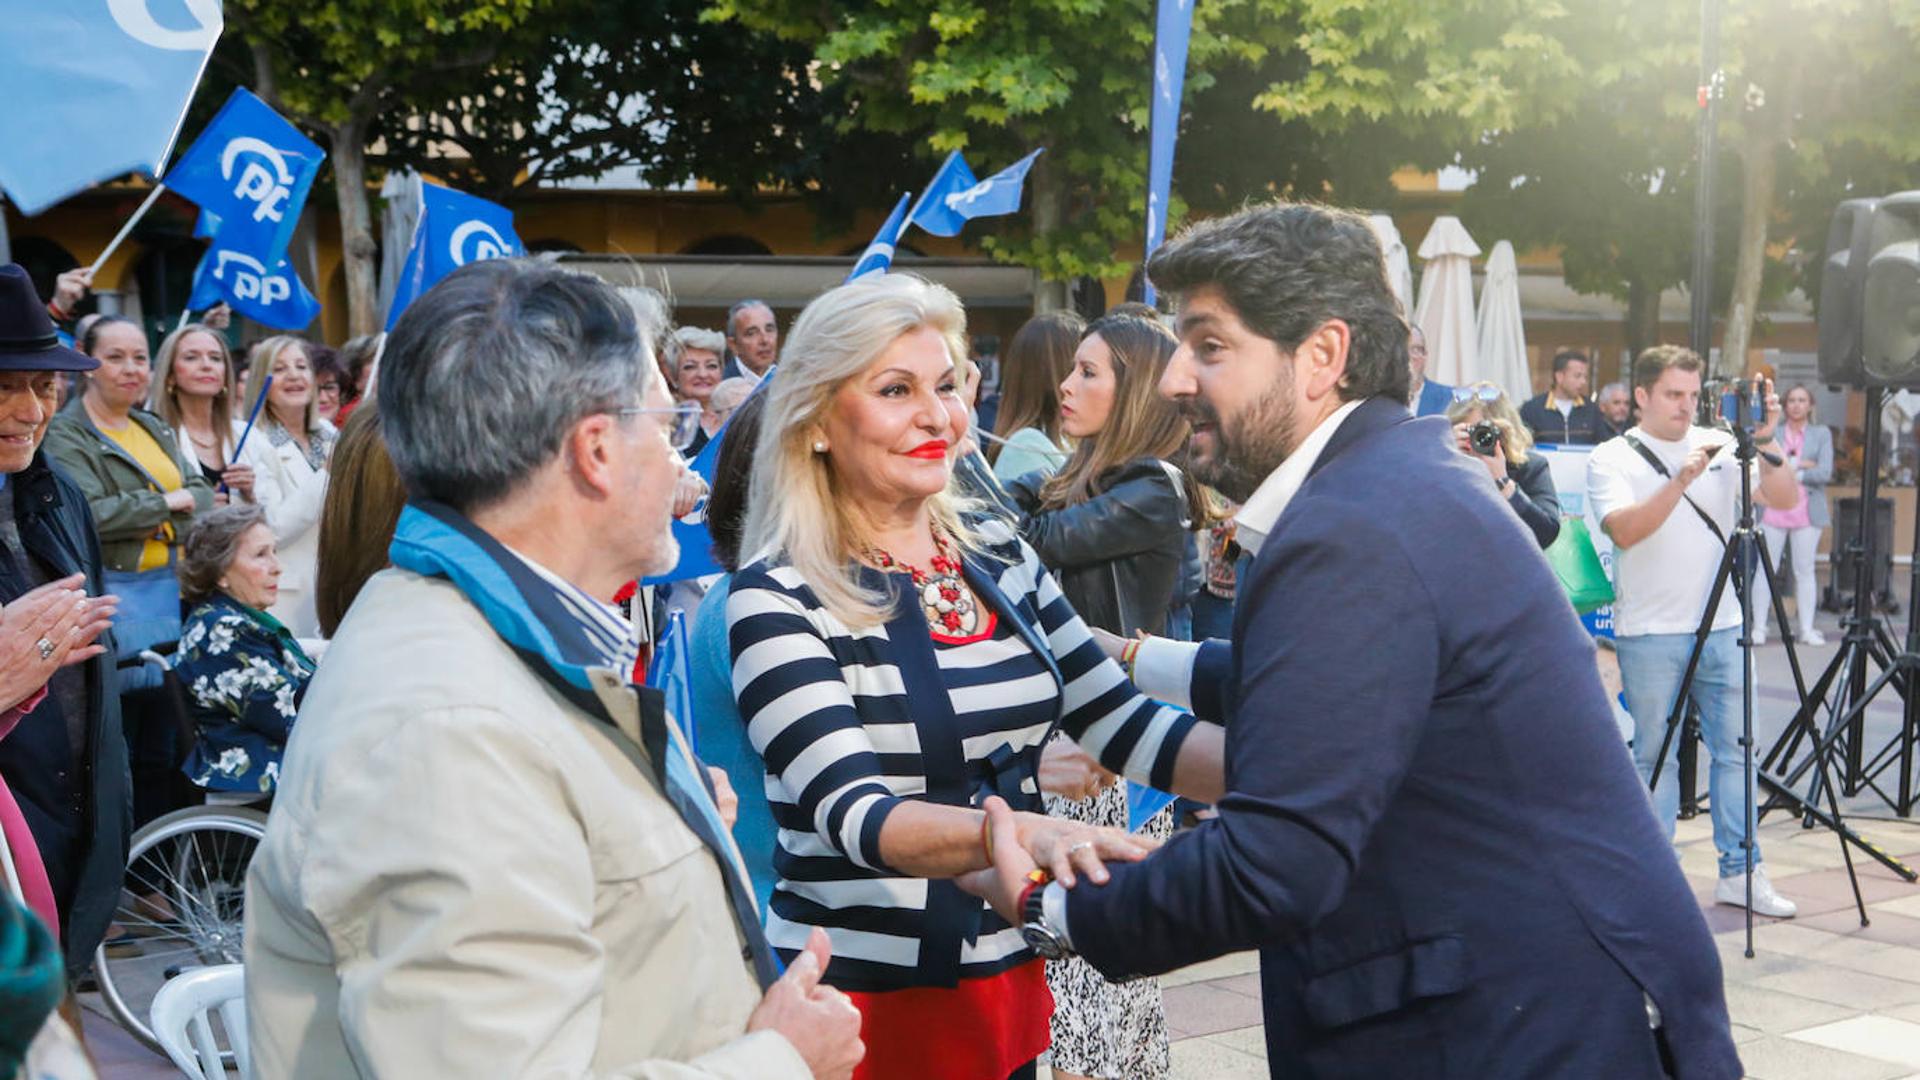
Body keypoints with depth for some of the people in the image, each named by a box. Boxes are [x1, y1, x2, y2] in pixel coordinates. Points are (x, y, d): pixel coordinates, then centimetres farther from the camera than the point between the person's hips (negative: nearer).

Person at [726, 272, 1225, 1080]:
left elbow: (1124, 724, 4)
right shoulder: (777, 600, -14)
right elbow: (856, 815, -24)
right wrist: (1022, 832, -41)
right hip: (859, 998, -5)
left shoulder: (1003, 561, 5)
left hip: (1006, 977, 6)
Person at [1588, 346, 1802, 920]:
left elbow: (1784, 499, 1)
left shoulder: (1719, 445, 8)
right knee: (1655, 757, 2)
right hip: (1651, 634, -4)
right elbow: (1625, 530, -19)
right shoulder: (1612, 458, -3)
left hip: (1723, 628, 4)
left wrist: (1764, 445, -13)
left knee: (1735, 749, 7)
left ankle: (1740, 872, 15)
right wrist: (1681, 479, -26)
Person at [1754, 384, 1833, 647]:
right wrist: (1799, 464, -10)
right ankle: (1758, 627, 1)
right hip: (1774, 510, 0)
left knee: (1805, 570, 1)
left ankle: (1806, 629, 6)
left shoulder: (1822, 434, 10)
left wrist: (1793, 473, -7)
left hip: (1807, 512, 0)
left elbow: (1825, 472, -2)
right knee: (1765, 568, -3)